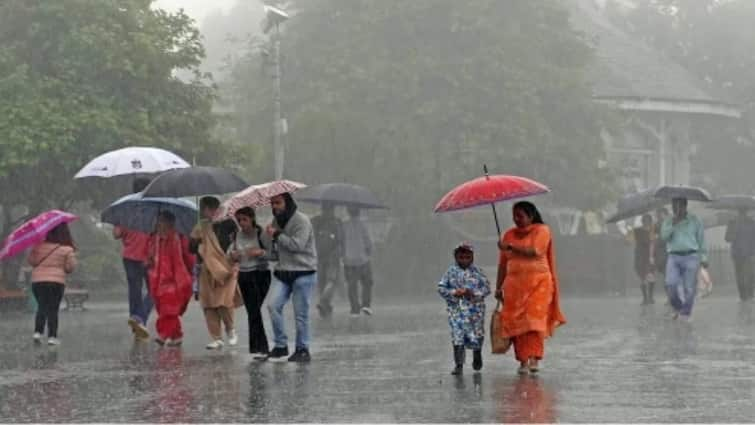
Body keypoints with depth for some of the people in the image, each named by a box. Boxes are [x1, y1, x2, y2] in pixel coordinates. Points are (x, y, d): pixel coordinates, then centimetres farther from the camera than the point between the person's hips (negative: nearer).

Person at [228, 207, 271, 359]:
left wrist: (261, 252, -27)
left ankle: (257, 347, -8)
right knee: (252, 311, 6)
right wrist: (232, 255, -5)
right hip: (244, 276, 5)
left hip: (261, 274, -5)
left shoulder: (261, 234, -10)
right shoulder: (237, 236, 5)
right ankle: (262, 348, 13)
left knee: (254, 310, -13)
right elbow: (231, 251, 17)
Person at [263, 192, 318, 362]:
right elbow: (269, 245, 14)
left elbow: (297, 244, -20)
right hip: (283, 272, 6)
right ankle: (280, 346, 0)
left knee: (301, 314, -2)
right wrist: (268, 235, -5)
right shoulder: (276, 221, 13)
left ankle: (302, 349, 11)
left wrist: (277, 235, -14)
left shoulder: (301, 221, -10)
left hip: (303, 273, -6)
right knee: (273, 306, -10)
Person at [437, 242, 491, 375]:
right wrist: (454, 293, -13)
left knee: (476, 335, 10)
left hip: (475, 308, 0)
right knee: (457, 336, -7)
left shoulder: (477, 272, 0)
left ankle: (477, 356, 40)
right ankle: (458, 364, -2)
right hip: (456, 309, 0)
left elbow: (486, 287, 0)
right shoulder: (451, 272, 1)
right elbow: (441, 288, 2)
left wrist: (475, 293, -15)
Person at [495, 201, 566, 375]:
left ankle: (535, 358, -18)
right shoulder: (509, 234, 14)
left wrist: (510, 247, -14)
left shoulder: (542, 230, 2)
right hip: (515, 284, 4)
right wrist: (498, 286, 10)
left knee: (535, 319, -14)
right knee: (517, 321, -5)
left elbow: (534, 251, -14)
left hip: (538, 282, -3)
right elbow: (503, 263, 14)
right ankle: (523, 360, -2)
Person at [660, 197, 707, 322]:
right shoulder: (668, 221, 11)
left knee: (689, 288, -5)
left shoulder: (695, 220, 5)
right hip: (674, 257, 1)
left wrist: (704, 258, 5)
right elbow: (664, 236, -5)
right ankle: (677, 307, 10)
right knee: (671, 284, -15)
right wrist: (674, 223, -14)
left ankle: (686, 313, 9)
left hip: (691, 257, -1)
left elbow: (702, 240, 8)